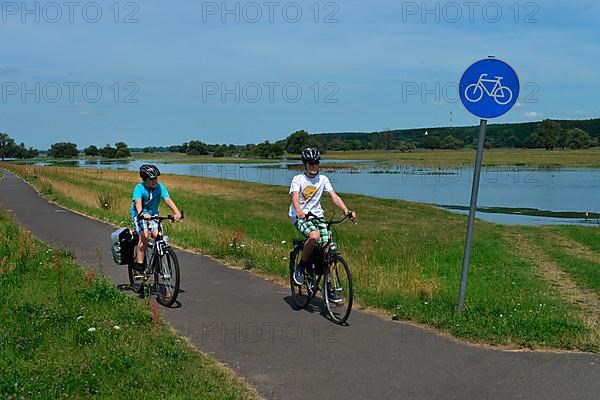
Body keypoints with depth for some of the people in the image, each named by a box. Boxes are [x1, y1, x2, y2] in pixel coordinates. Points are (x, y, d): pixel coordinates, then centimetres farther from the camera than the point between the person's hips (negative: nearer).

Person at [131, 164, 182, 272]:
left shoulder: (160, 187, -10)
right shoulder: (139, 188, -18)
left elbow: (168, 200, -21)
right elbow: (138, 202, -33)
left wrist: (177, 212, -38)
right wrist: (142, 214, -54)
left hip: (153, 215, 3)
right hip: (139, 216, -3)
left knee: (157, 235, -19)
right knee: (145, 235, -26)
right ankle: (138, 263, -16)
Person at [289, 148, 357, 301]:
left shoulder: (323, 179, 5)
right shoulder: (298, 179, -6)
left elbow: (334, 196, -4)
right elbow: (295, 198, -21)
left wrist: (347, 211, -21)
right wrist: (299, 211, -43)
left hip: (317, 215, 4)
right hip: (300, 216, -4)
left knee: (327, 248, -10)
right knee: (314, 235, -35)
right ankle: (301, 266, -11)